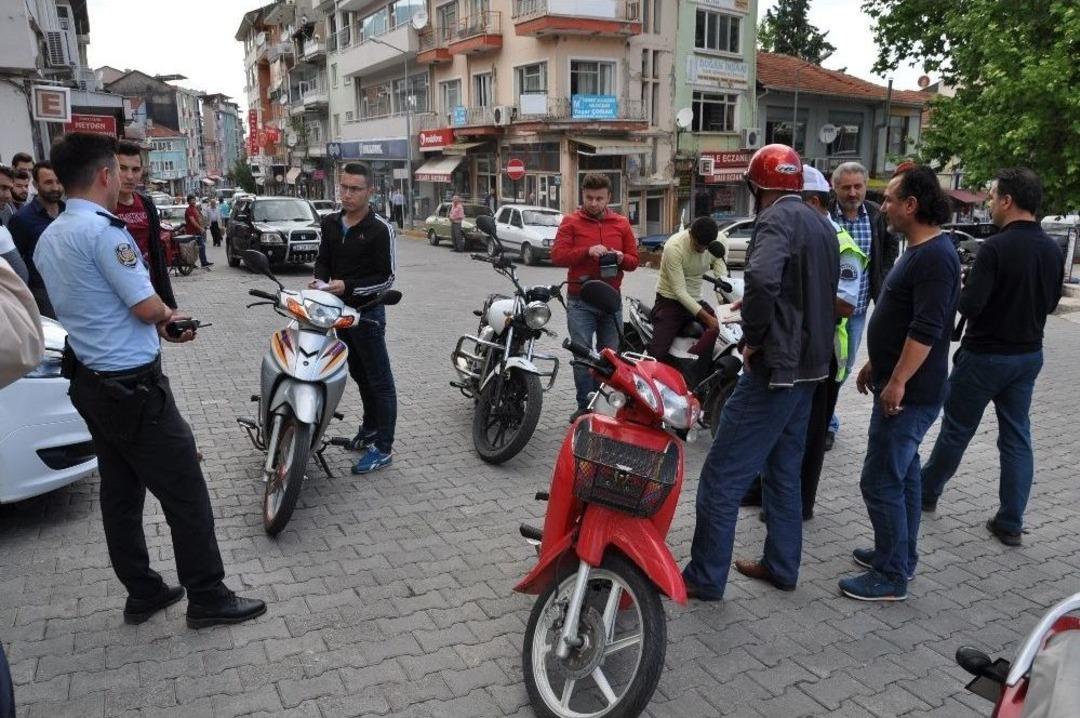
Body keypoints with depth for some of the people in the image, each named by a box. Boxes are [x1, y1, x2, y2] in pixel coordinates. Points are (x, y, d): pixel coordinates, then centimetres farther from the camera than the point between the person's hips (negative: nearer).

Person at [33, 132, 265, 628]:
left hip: (90, 380, 10)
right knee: (185, 494, 0)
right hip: (132, 385, -10)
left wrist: (161, 326, 14)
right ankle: (207, 599, 10)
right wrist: (168, 315, 2)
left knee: (120, 493, 16)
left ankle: (142, 593, 28)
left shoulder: (48, 238, 11)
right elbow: (146, 306, -20)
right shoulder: (102, 229, -19)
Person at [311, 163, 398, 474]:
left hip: (367, 312, -7)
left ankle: (383, 448, 3)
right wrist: (319, 280, -8)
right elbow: (323, 259, 14)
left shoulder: (380, 229, -14)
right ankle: (370, 428, 35)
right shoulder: (331, 223, 7)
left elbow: (386, 277, -15)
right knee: (359, 375, 20)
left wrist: (348, 286, -25)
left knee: (379, 381, -2)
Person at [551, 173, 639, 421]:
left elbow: (634, 260, 12)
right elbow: (557, 255, -8)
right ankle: (585, 406, 5)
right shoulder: (571, 222, 2)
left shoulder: (621, 224, 10)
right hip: (580, 301, -3)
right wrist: (587, 251, -21)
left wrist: (621, 258, -11)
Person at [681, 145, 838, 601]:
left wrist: (753, 336, -20)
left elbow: (762, 277, -33)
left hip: (776, 366, -10)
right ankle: (781, 565, 28)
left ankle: (705, 578, 4)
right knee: (784, 469, 19)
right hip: (810, 364, 10)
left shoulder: (777, 219, -14)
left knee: (723, 474, -4)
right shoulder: (822, 224, 15)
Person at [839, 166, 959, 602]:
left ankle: (891, 577, 5)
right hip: (898, 383, 11)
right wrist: (875, 366, 22)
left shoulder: (935, 256, -19)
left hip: (909, 393, -11)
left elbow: (927, 329, -26)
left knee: (881, 481, -6)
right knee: (903, 472, 19)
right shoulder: (918, 251, 14)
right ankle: (900, 554, 32)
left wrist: (897, 382, -25)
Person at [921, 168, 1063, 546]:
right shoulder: (1053, 250, 3)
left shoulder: (996, 247, -21)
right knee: (1017, 437, 10)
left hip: (985, 356, -6)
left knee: (956, 430, 10)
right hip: (1028, 355, 6)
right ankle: (1010, 523, 15)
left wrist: (963, 289, -3)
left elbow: (969, 305, -23)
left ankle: (927, 491, 29)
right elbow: (1050, 303, 14)